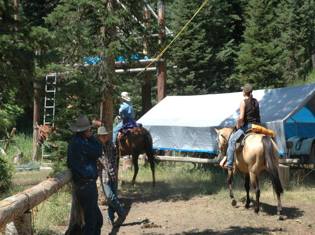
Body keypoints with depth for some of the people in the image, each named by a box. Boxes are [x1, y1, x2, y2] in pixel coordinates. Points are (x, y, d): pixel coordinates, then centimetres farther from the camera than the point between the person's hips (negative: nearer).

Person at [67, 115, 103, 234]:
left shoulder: (73, 142, 17)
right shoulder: (80, 142, -14)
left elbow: (69, 164, 24)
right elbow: (98, 152, -10)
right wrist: (91, 137, -3)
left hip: (79, 185, 10)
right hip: (88, 185, -10)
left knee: (98, 220, 16)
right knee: (90, 222, -5)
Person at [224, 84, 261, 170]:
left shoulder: (243, 102, -9)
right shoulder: (256, 101, 10)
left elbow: (241, 117, -18)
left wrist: (238, 125, -2)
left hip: (248, 126, -6)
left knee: (232, 140, 4)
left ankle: (229, 163, 0)